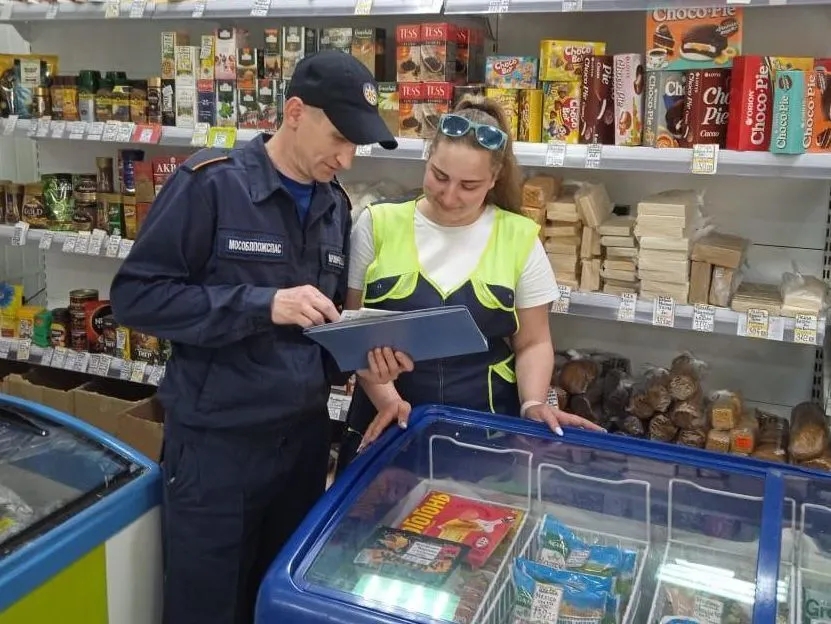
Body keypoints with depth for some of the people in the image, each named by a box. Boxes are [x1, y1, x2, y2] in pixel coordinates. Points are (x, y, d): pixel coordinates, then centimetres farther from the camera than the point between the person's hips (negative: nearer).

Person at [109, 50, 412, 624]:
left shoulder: (335, 206, 6)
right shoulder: (210, 184, -13)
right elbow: (135, 296, -16)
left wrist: (364, 350, -6)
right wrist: (262, 305, -24)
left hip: (306, 436, 6)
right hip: (217, 442, -5)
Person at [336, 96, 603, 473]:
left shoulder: (519, 238, -1)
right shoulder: (378, 225, -2)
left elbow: (532, 343, 4)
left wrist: (533, 404, -13)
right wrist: (385, 397, -14)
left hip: (486, 428, 0)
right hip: (385, 424, 0)